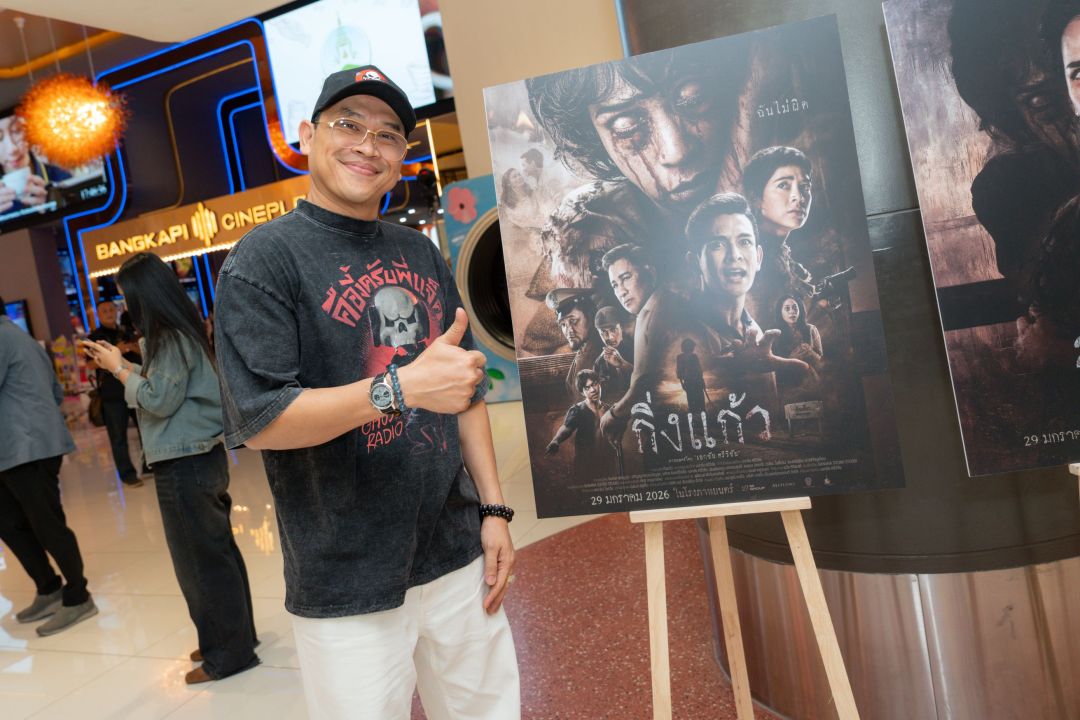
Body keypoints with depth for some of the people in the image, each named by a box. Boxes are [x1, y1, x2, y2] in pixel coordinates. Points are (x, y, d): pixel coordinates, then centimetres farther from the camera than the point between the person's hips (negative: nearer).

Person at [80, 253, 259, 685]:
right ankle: (233, 636, 29)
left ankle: (229, 652, 12)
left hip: (185, 465, -10)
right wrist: (120, 365, 14)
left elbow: (158, 399, -16)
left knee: (201, 558, 1)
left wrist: (119, 369, -5)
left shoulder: (170, 338, -17)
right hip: (199, 456, 10)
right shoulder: (176, 333, 12)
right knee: (215, 551, 16)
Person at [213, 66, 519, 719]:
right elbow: (258, 420, -16)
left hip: (458, 559, 6)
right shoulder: (265, 257, -7)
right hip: (347, 585, -5)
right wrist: (402, 386, -27)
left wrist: (494, 508, 8)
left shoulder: (422, 254, 12)